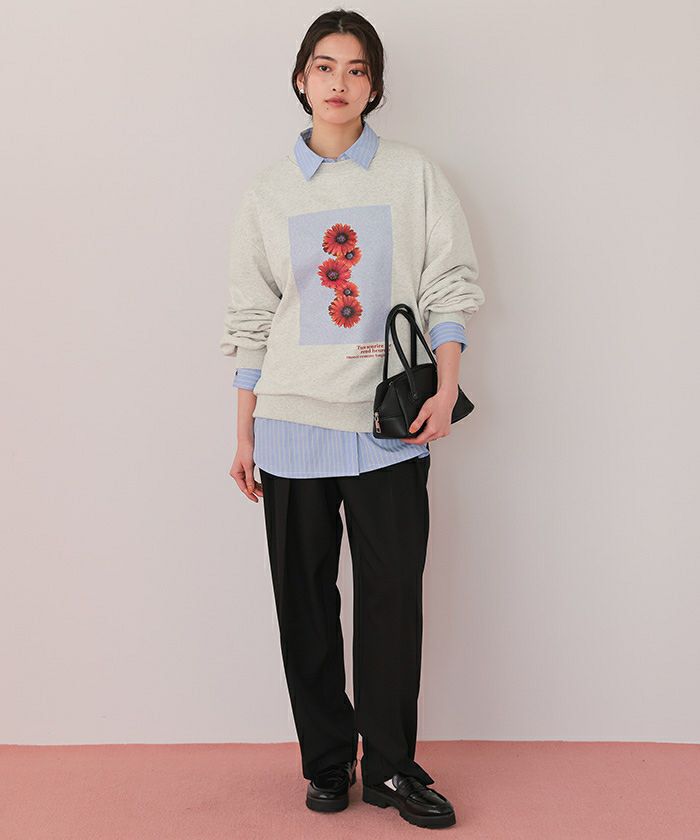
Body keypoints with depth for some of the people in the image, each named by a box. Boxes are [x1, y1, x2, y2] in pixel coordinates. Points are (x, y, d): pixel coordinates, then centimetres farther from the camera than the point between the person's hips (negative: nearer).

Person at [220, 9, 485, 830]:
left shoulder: (415, 176, 5)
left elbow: (451, 287, 3)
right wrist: (242, 434, 6)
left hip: (389, 426, -1)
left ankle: (390, 765, 15)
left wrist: (445, 392, -10)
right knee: (304, 598, 6)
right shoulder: (267, 191, 8)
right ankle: (326, 761, 20)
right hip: (292, 422, 2)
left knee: (393, 595, 0)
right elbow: (249, 320, 8)